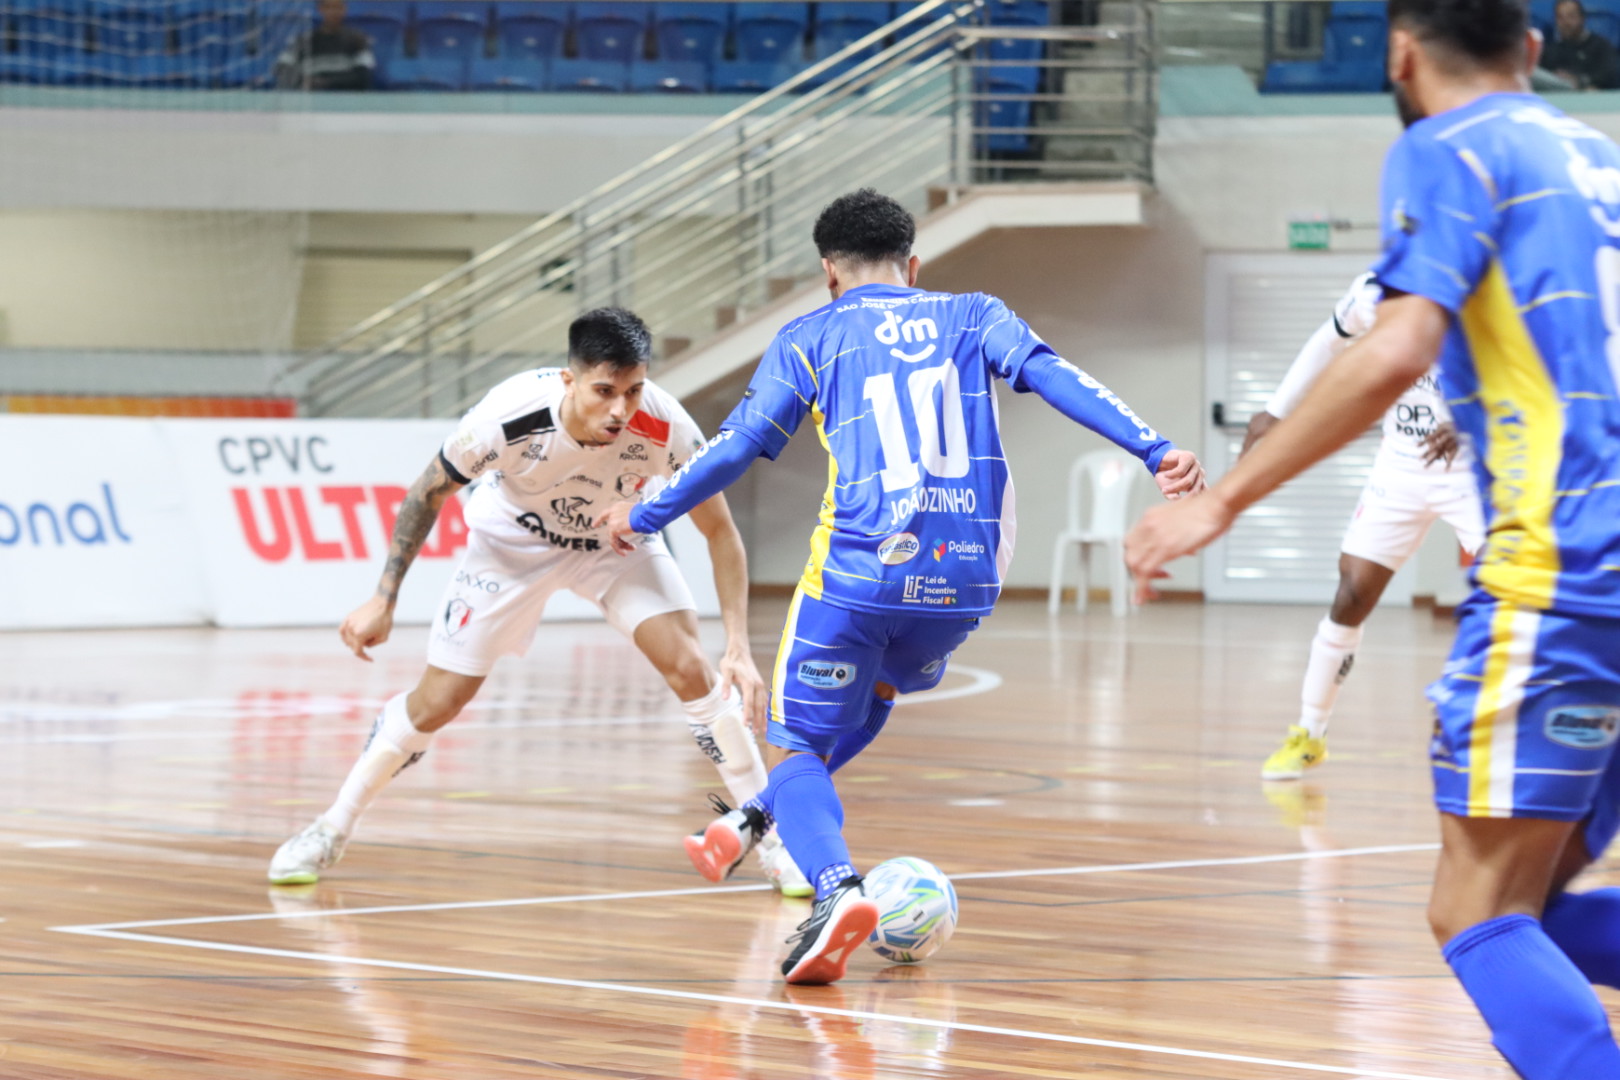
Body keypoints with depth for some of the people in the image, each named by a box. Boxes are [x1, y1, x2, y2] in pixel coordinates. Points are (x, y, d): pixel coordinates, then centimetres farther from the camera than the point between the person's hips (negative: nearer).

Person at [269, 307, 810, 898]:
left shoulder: (665, 427, -35)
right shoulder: (510, 414, -37)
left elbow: (721, 533, -20)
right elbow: (427, 494, -17)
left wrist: (739, 648, -29)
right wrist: (383, 600, -14)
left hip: (618, 540, 1)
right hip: (512, 539, -1)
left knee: (691, 670, -17)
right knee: (437, 701, -1)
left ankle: (771, 841, -5)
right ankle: (332, 828, 21)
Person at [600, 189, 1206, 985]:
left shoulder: (811, 338, 10)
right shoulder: (973, 316, 15)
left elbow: (740, 446, 8)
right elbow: (1054, 376, -1)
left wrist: (643, 517, 21)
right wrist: (1154, 451, -10)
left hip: (860, 572, -3)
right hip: (964, 579, 3)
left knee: (795, 744, 7)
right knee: (876, 689, 34)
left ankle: (835, 884, -21)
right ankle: (752, 820, 35)